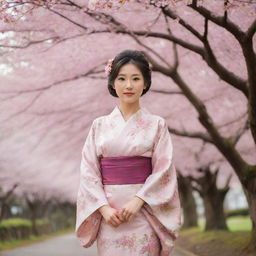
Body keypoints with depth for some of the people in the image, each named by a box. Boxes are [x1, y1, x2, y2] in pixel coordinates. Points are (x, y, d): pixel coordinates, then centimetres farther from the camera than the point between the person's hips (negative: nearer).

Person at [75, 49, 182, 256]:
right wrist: (104, 208, -9)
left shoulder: (156, 124, 3)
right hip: (109, 215, 2)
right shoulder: (99, 125, 8)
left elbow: (164, 171, -3)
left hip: (143, 213, -1)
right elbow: (89, 171, 3)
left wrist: (137, 201, -14)